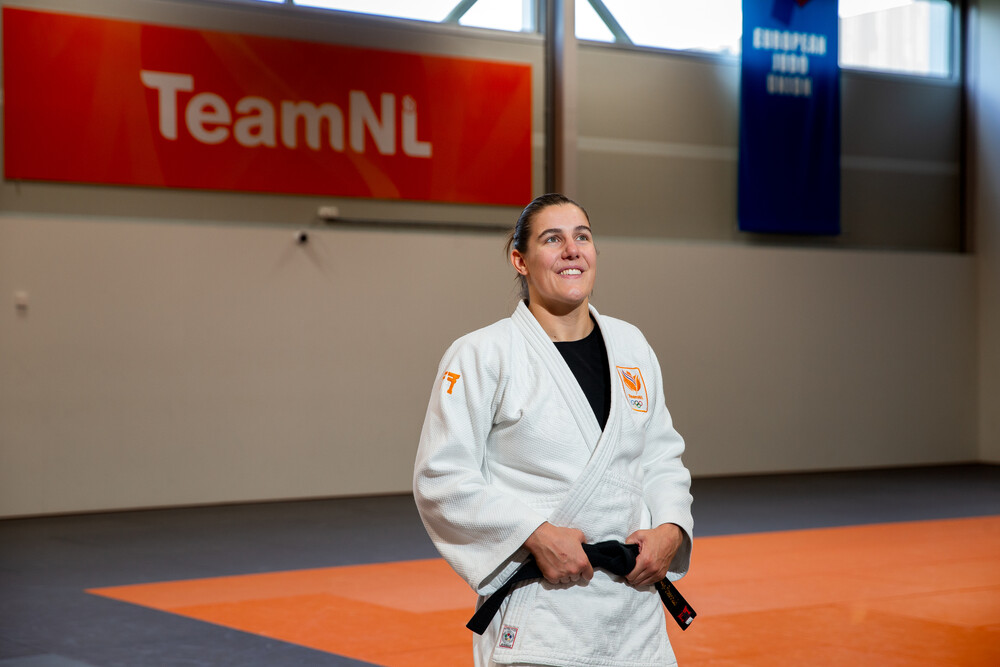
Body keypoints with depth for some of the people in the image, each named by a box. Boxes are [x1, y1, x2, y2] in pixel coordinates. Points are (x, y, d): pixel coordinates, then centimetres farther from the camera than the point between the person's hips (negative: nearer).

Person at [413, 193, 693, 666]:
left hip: (634, 596, 5)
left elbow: (661, 456, 16)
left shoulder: (630, 345, 10)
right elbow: (441, 478, -10)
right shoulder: (481, 356, -7)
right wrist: (535, 535, -18)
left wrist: (670, 528, -3)